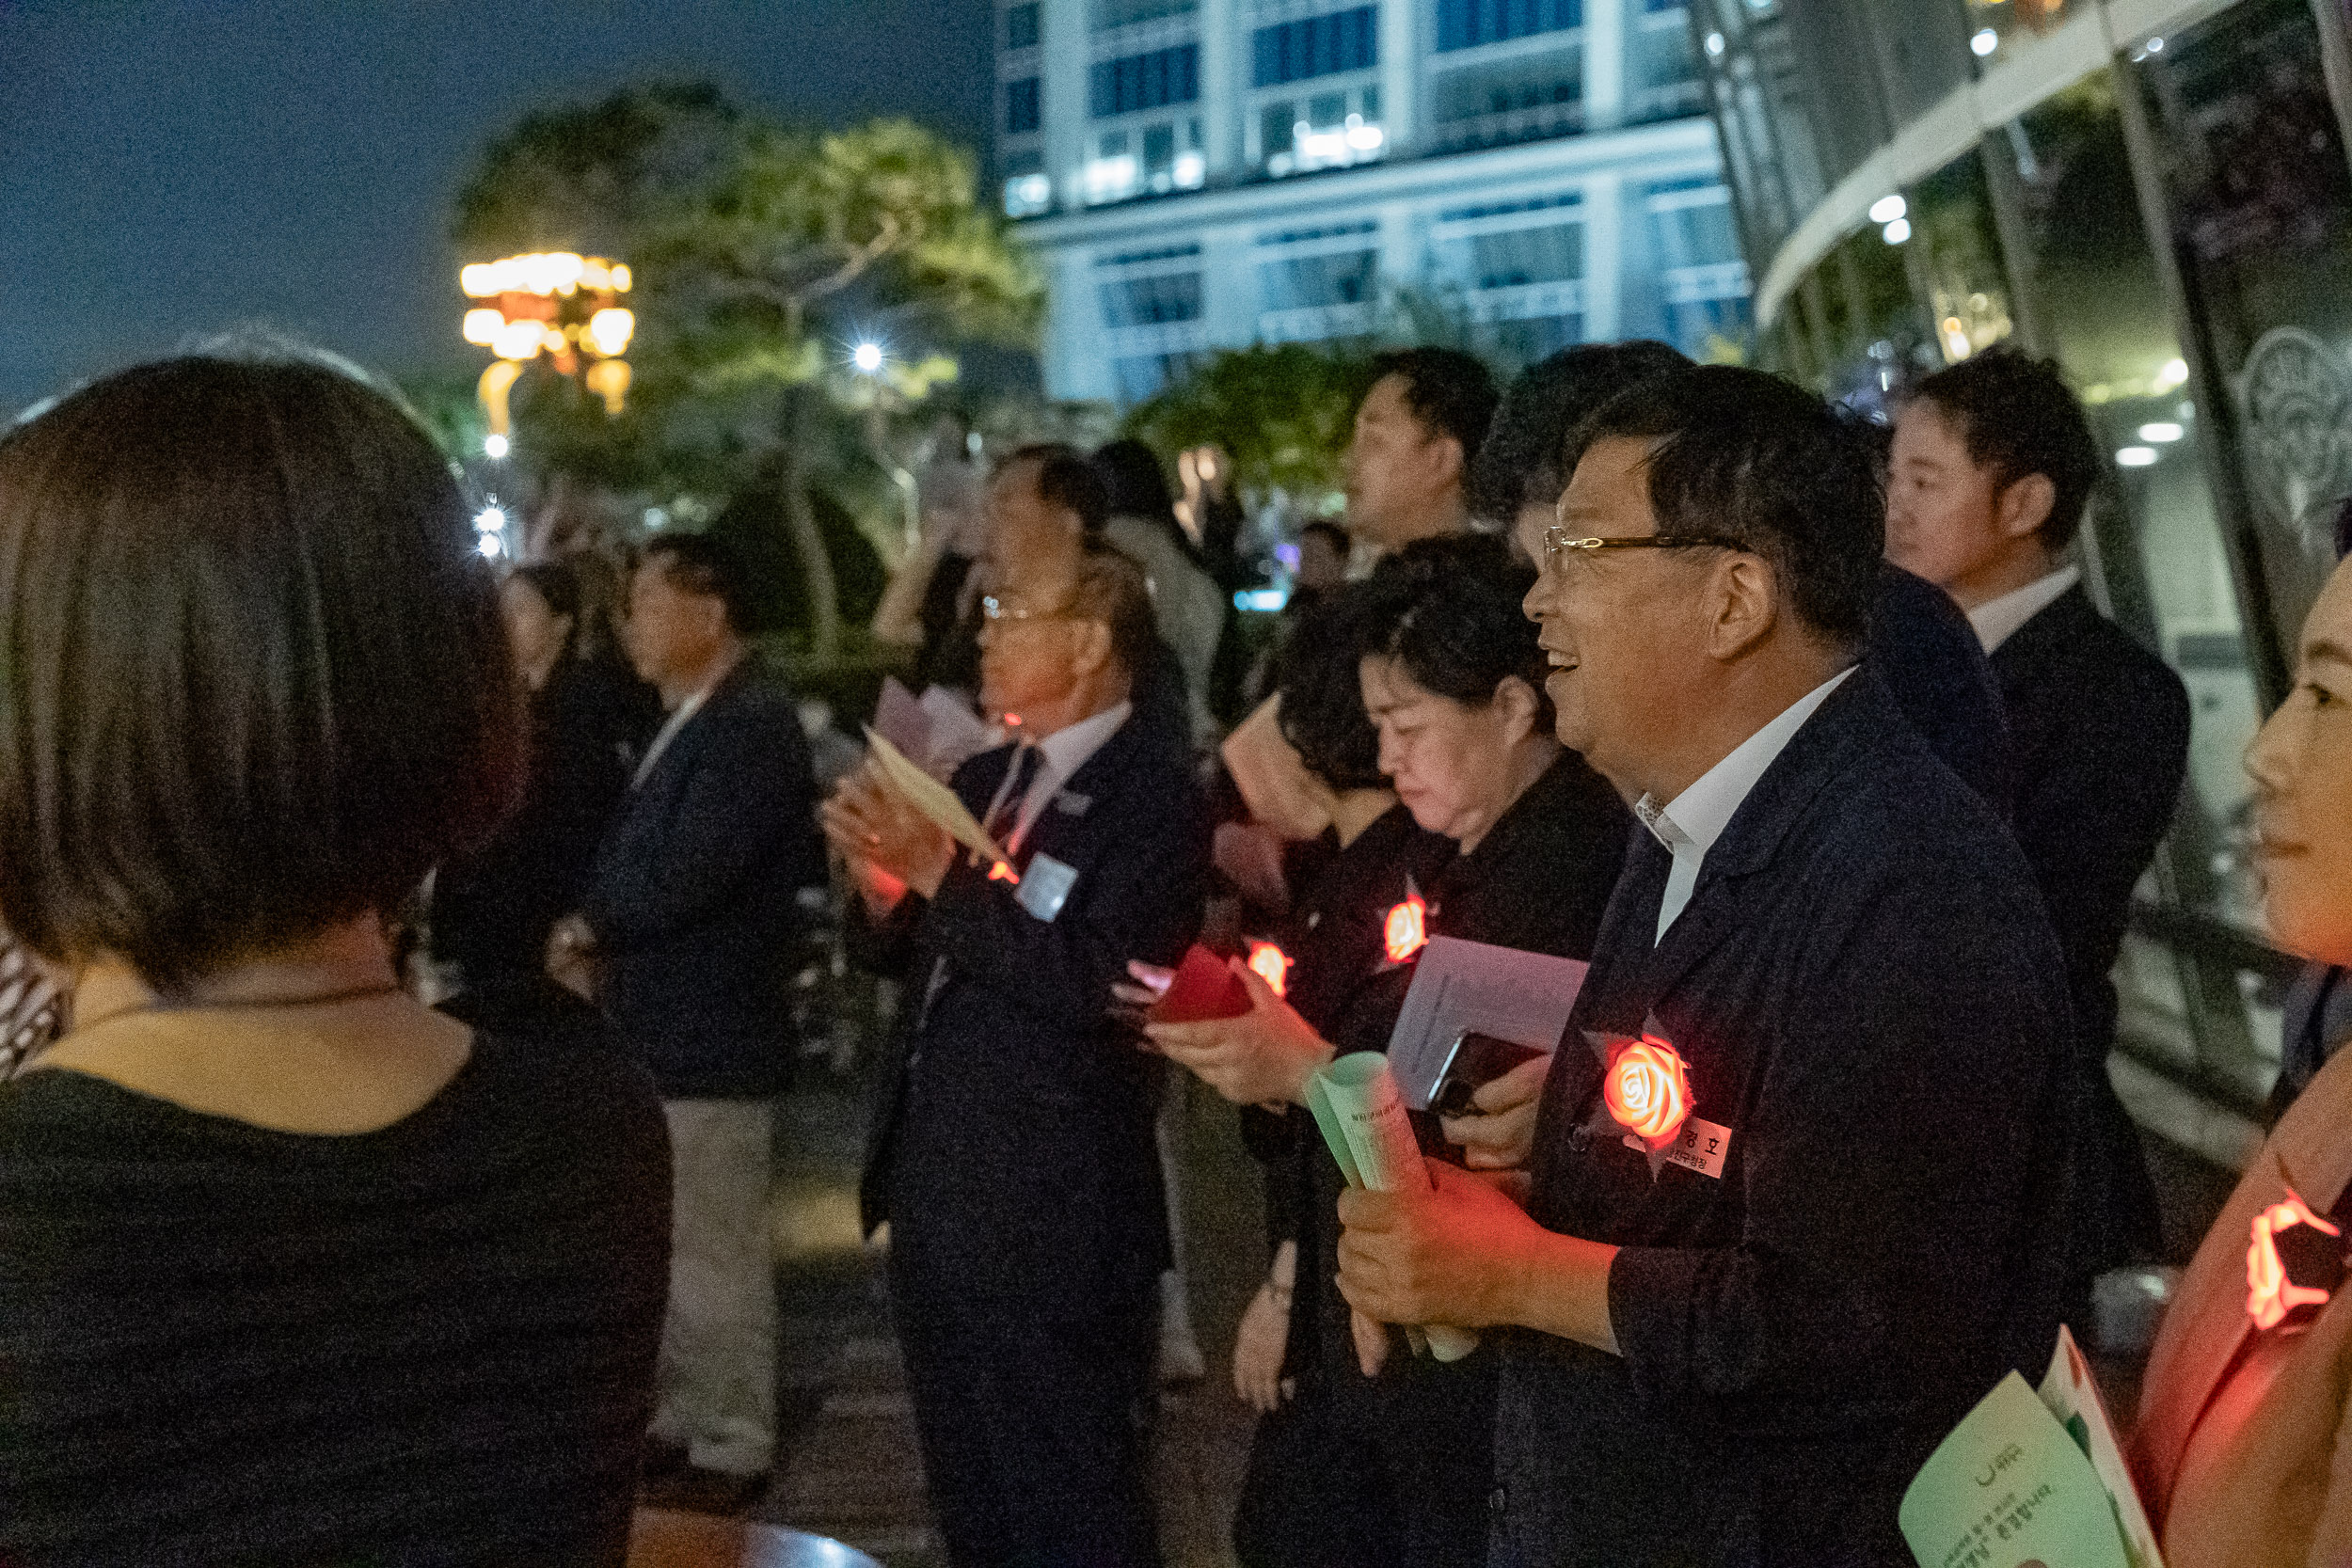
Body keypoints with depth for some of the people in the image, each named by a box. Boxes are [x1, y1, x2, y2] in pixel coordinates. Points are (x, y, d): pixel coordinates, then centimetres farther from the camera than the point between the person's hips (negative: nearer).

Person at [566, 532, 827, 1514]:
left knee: (715, 1257, 1)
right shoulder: (693, 724, 15)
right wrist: (600, 928, 0)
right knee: (669, 1252, 17)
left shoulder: (752, 727, -18)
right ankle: (679, 1426, 28)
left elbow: (682, 876, -24)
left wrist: (590, 921, -7)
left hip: (707, 1037, -10)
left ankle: (731, 1450, 11)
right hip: (663, 1030, 10)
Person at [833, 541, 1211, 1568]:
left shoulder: (1152, 792, -14)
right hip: (937, 1188, 8)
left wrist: (939, 873, -23)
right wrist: (882, 883, -6)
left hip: (1052, 1217, -8)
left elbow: (1094, 984, -25)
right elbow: (904, 954, 14)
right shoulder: (984, 778, 11)